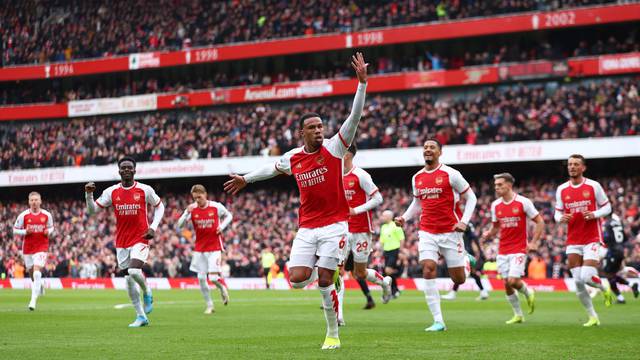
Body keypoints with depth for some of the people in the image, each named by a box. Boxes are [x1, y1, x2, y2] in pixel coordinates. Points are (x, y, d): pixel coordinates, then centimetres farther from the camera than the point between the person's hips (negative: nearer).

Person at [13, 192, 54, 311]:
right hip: (27, 247, 2)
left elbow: (50, 227, 15)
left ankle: (33, 300, -15)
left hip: (42, 247, -2)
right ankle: (40, 285, 47)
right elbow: (15, 230, 2)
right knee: (31, 272, 11)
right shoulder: (23, 215, -5)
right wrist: (25, 232, -16)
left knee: (37, 272, -16)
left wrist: (48, 232, -8)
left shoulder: (47, 215, -2)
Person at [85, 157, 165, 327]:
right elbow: (92, 210, 3)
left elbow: (159, 206, 11)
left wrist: (153, 227, -1)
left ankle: (147, 292, 7)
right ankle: (141, 316, 17)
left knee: (134, 271, -25)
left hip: (140, 239, -3)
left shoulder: (145, 190, -3)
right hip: (121, 242, 3)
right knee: (129, 281, 5)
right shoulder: (111, 192, 2)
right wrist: (89, 195, -16)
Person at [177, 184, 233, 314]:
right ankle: (209, 305, 15)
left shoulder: (216, 206, -8)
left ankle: (223, 287, 23)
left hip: (214, 248, -3)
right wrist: (187, 213, -26)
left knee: (213, 277, -13)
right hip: (199, 248, 3)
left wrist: (222, 227, -7)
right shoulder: (192, 209, -4)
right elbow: (179, 225, -10)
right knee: (201, 278, 1)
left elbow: (229, 216, 11)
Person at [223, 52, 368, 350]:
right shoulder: (292, 158, 5)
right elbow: (274, 168, 28)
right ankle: (318, 267, 26)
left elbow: (355, 116, -12)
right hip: (306, 228, 3)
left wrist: (362, 82, -22)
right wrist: (247, 179, 40)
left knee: (325, 281, -8)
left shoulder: (334, 147, -4)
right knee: (297, 280, -10)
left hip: (334, 225, -3)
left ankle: (333, 334, 8)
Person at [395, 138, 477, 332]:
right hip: (427, 232, 3)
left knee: (458, 279, 1)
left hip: (450, 232, -3)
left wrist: (464, 221, -13)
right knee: (428, 269, -16)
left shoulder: (450, 174, -7)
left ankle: (466, 261, 42)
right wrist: (404, 217, 6)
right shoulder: (417, 178, 8)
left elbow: (470, 198, -1)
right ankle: (438, 321, -14)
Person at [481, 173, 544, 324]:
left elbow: (540, 222, -2)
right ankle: (518, 315, 17)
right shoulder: (495, 205, 6)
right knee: (507, 284, 2)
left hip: (519, 249, -5)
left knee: (513, 281, -17)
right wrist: (488, 234, -5)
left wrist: (533, 242, -8)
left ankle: (528, 293, 16)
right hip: (502, 250, 5)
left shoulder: (523, 202, -8)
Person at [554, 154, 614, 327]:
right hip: (573, 241, 4)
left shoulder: (593, 186, -3)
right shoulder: (561, 189, 6)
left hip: (592, 239, -4)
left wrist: (594, 214, -15)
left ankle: (605, 289, 18)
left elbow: (607, 207, 4)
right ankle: (593, 317, 11)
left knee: (587, 277, -17)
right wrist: (561, 218, -11)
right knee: (578, 282, -2)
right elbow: (557, 213, 13)